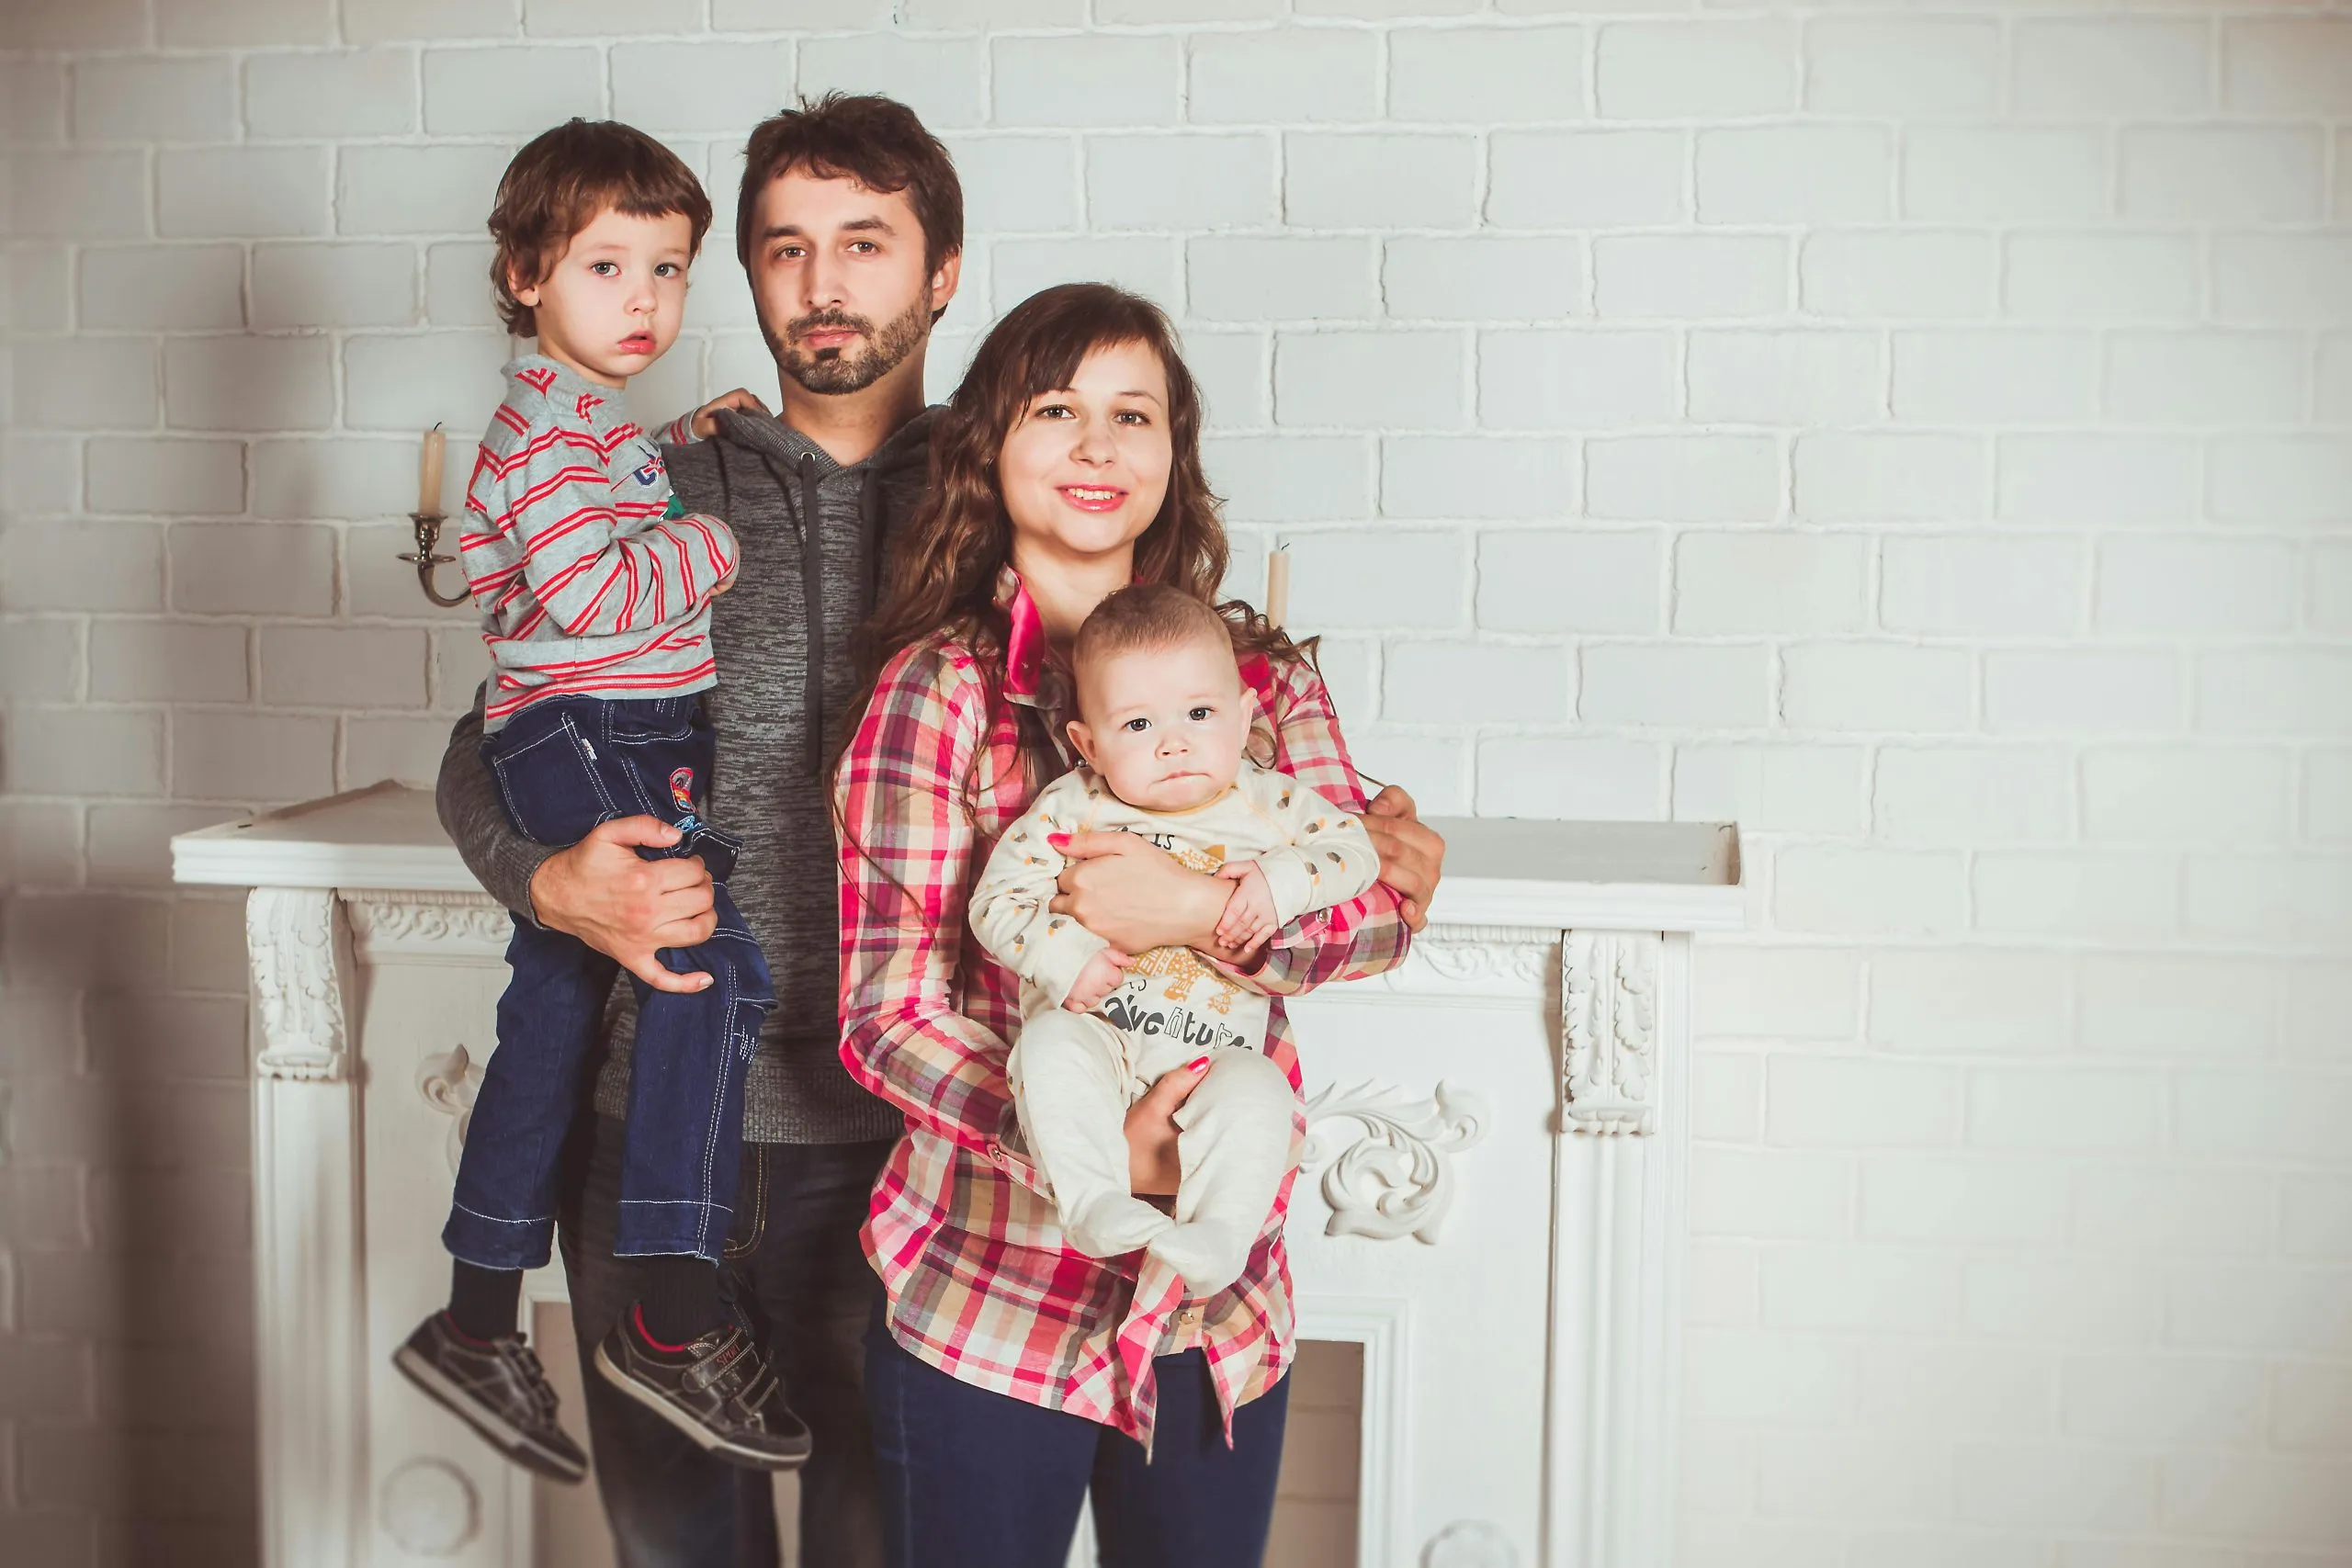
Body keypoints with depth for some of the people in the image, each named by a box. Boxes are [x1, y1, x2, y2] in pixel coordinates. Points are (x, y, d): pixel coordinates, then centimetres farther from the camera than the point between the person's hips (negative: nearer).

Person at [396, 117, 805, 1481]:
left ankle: (480, 1326, 24)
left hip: (616, 746, 11)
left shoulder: (601, 426, 21)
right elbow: (593, 590, -23)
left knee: (555, 1014, 13)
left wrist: (689, 446, 22)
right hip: (583, 739, -11)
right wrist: (721, 539, -12)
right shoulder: (547, 425, -11)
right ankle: (675, 1322, -22)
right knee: (717, 959, -23)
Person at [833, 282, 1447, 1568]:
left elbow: (1382, 905, -7)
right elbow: (885, 1015, -11)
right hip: (990, 1308, -4)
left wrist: (1203, 911, -25)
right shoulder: (937, 690, -9)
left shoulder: (1262, 679, 4)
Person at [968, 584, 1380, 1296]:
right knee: (1052, 1045, -32)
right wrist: (1063, 955, -19)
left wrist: (1284, 879, -13)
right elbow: (997, 900, -2)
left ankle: (1217, 1238, -30)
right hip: (1093, 1031, 0)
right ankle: (1093, 1204, -32)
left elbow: (1354, 849, 6)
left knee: (1257, 1090, -29)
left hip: (1211, 1056, 0)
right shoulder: (1069, 810, 0)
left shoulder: (1270, 804, 4)